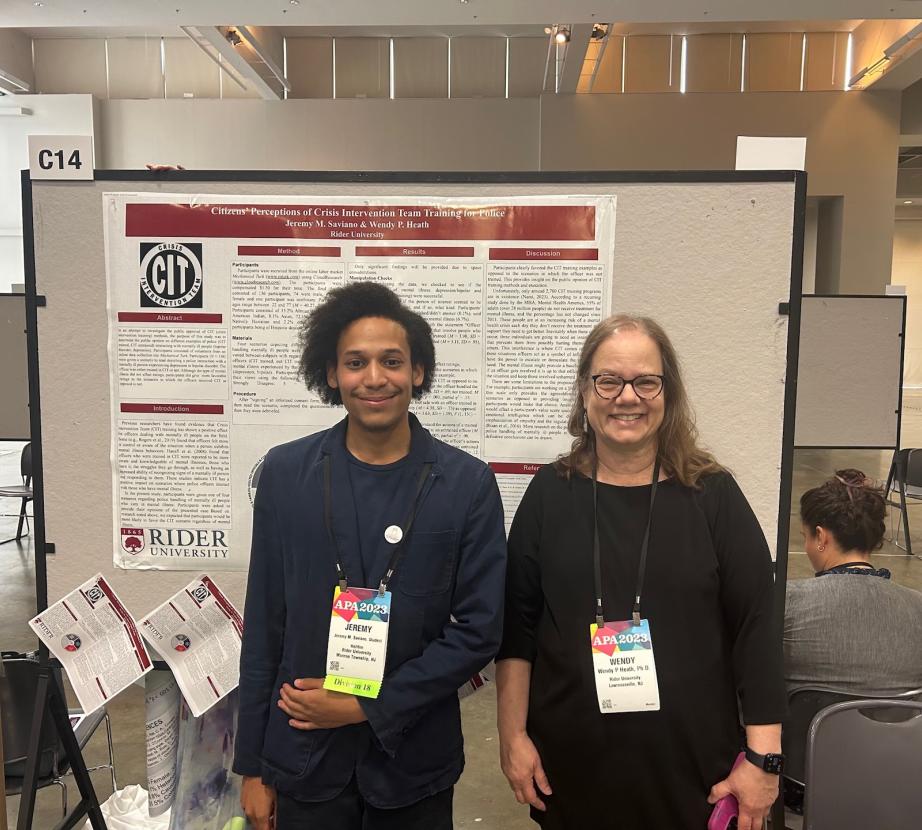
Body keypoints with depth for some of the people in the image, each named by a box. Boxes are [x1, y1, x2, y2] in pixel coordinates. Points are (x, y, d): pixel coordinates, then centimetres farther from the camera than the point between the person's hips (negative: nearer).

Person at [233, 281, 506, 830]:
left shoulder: (468, 483, -9)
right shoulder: (286, 472, -5)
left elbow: (480, 631, -8)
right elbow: (264, 624, 0)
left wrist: (367, 706, -11)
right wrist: (253, 765, 3)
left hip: (414, 761, 0)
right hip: (303, 757, 1)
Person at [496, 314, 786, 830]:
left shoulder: (714, 496, -4)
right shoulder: (550, 494, -2)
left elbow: (756, 628, -4)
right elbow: (517, 625, 2)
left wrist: (763, 757, -6)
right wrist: (513, 735, 0)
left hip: (691, 762, 0)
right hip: (571, 761, 1)